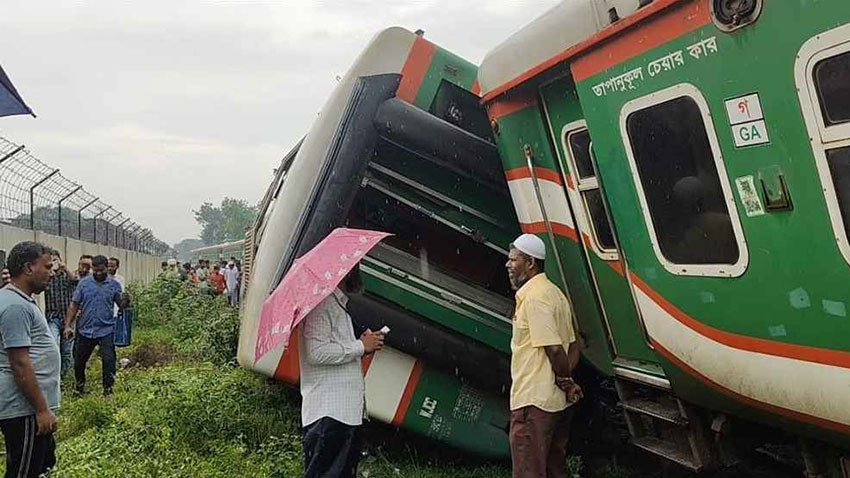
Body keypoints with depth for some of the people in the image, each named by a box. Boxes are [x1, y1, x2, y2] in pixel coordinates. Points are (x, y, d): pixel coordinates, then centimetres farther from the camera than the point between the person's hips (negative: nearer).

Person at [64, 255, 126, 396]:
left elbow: (121, 305, 1)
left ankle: (108, 389, 7)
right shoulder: (84, 283, 2)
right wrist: (68, 325, -1)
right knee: (79, 361, 13)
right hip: (85, 330, 2)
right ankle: (80, 386, 38)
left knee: (108, 360, -10)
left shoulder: (114, 285, -1)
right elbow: (74, 305, 4)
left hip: (106, 330, -2)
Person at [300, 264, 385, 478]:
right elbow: (316, 352, -22)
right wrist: (360, 346, -12)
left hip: (347, 412, 10)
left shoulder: (339, 304, 22)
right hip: (328, 413, -10)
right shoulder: (323, 303, -11)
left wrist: (363, 346, 7)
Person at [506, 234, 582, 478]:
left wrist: (565, 381, -7)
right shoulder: (554, 292, 15)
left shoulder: (534, 296, -16)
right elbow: (573, 346, 16)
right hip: (558, 401, 10)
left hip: (534, 401, -10)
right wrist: (566, 379, 2)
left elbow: (554, 348, -22)